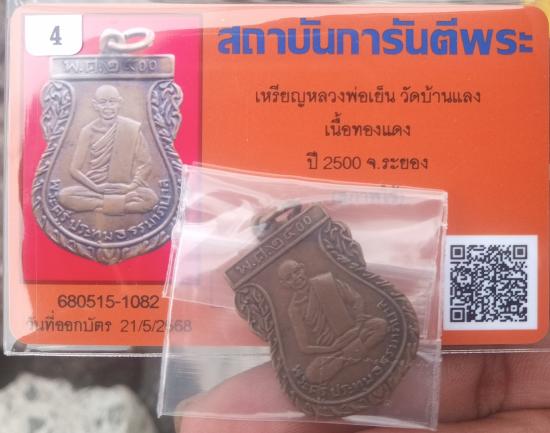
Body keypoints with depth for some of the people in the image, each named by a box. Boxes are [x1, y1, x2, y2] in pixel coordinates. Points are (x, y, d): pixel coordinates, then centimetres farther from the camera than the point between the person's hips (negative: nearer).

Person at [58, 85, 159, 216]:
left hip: (124, 189, -1)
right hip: (94, 189, 1)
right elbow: (75, 169, 0)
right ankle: (123, 204, -22)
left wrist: (132, 186, -16)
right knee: (64, 196, -27)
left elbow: (144, 164, 1)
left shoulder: (132, 128, -1)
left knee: (150, 197, -30)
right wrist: (96, 187, -15)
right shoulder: (88, 131, 1)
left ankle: (100, 203, -19)